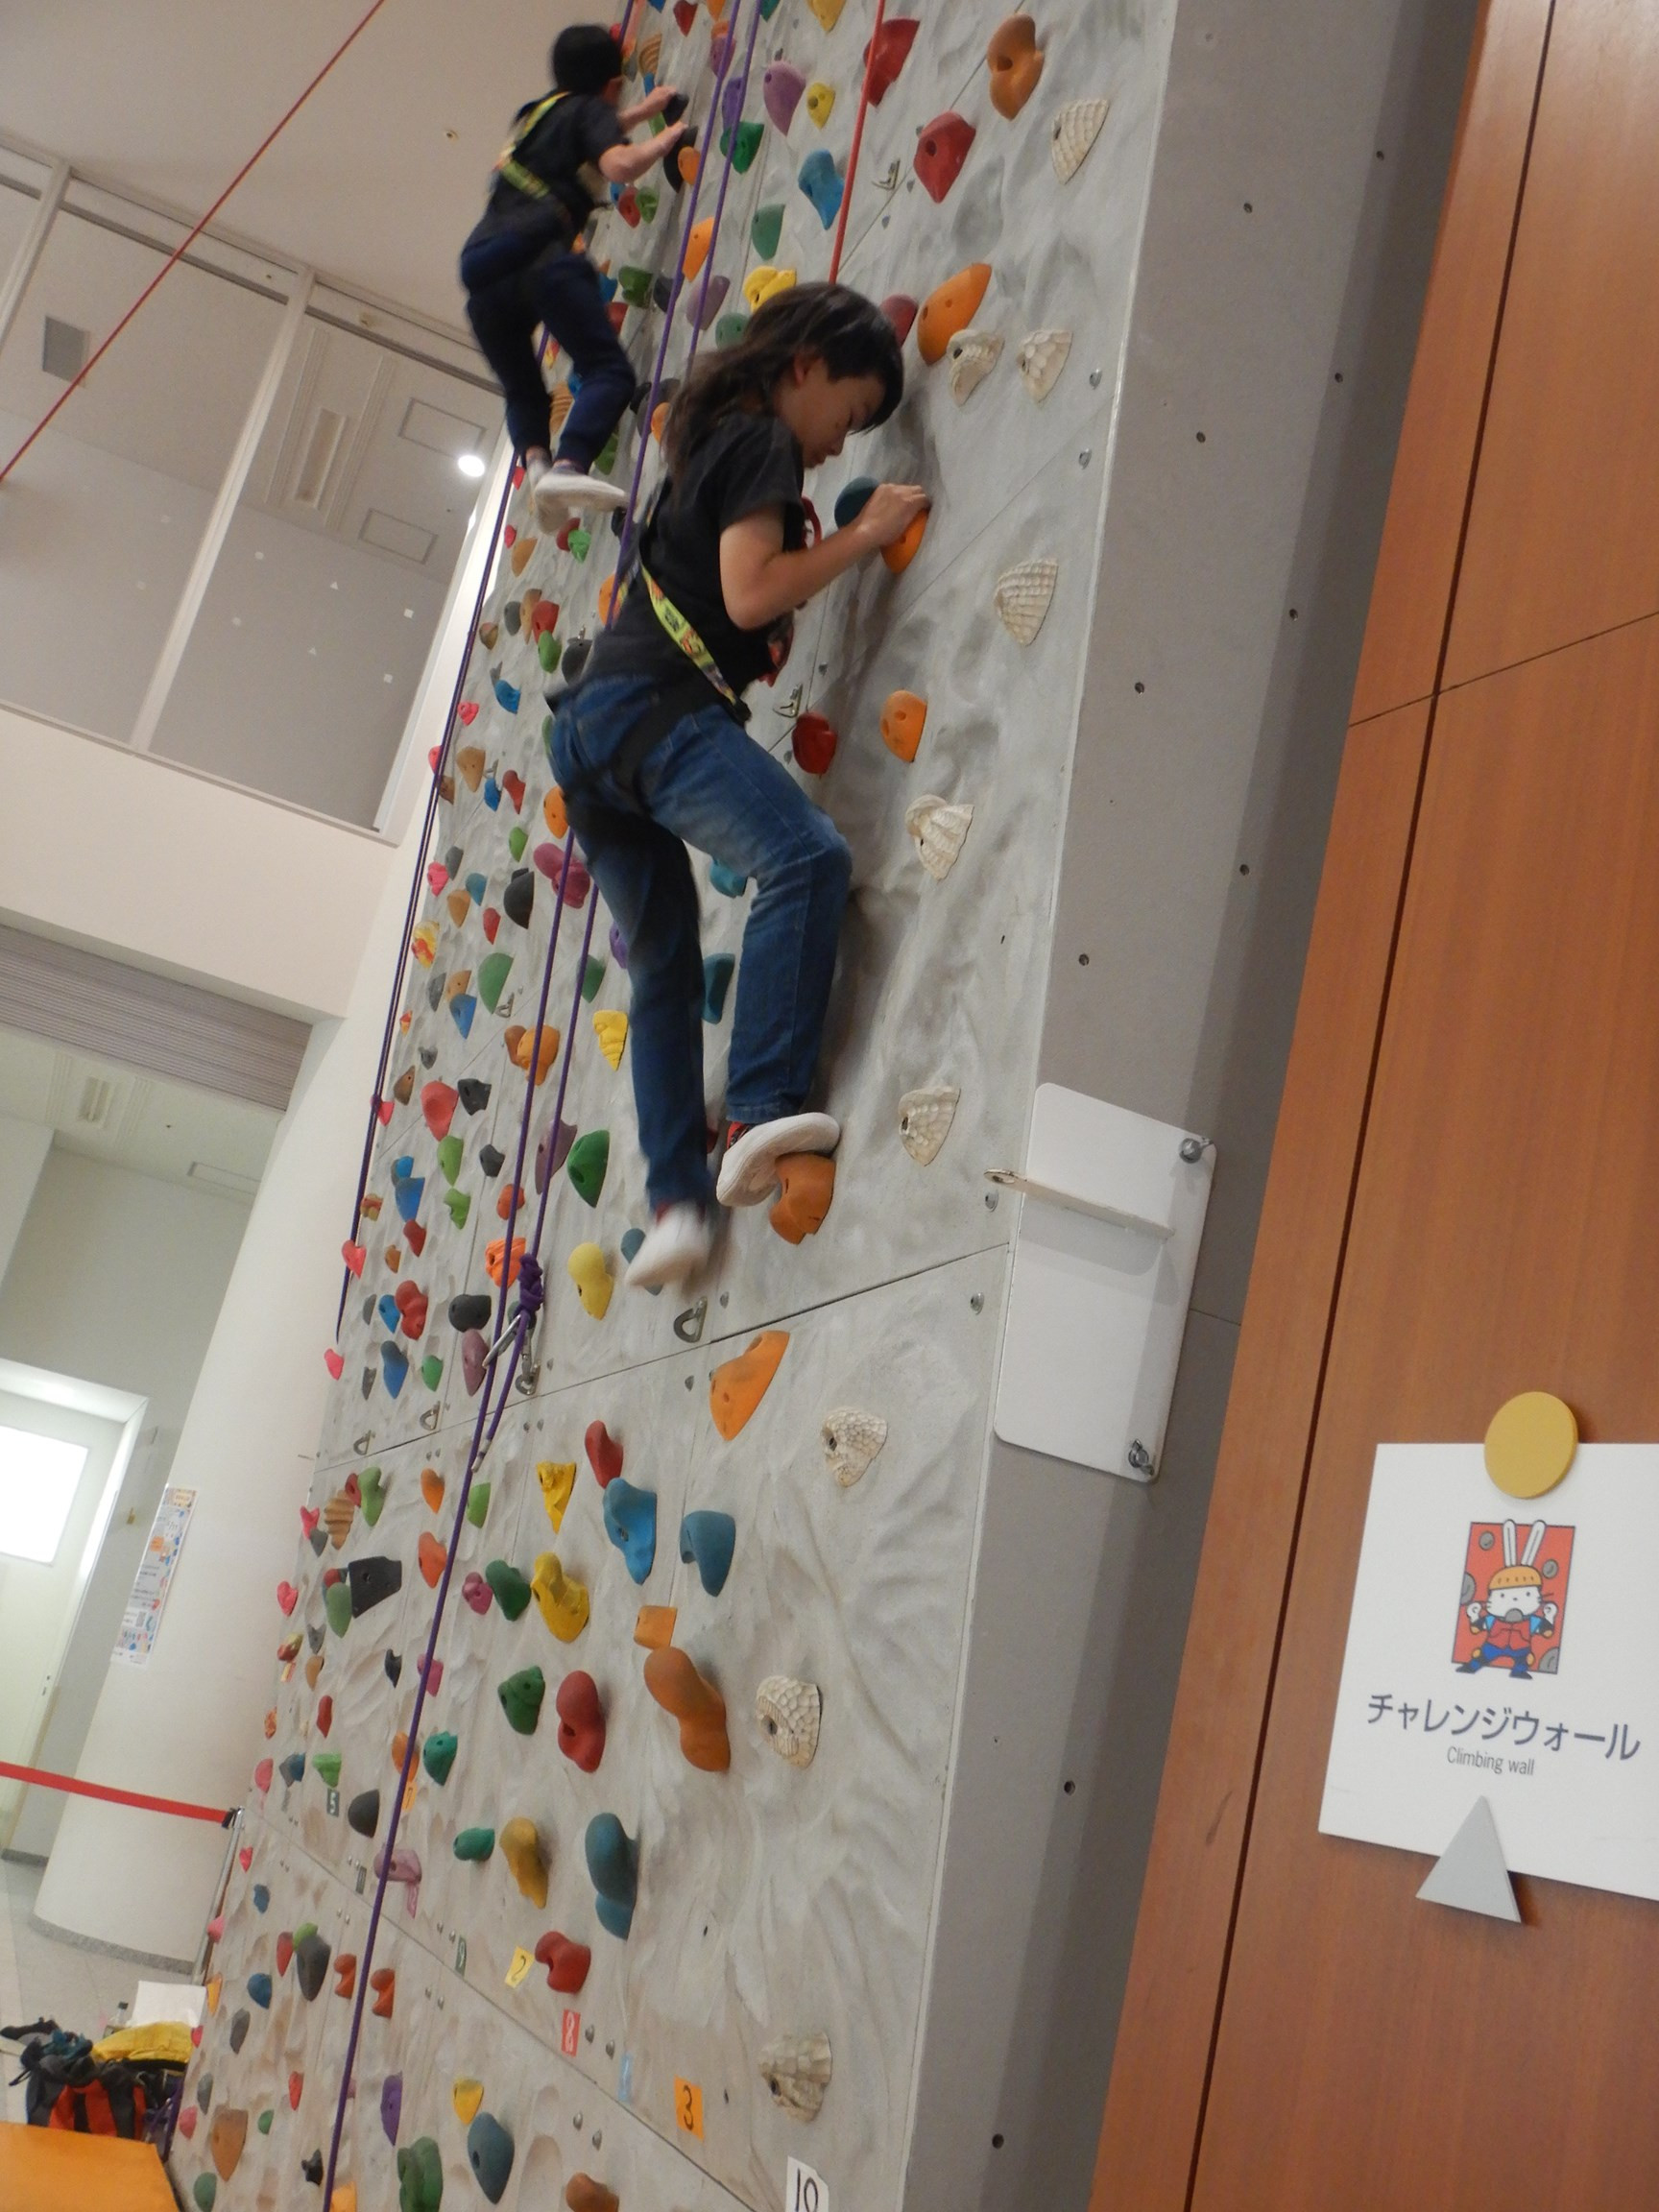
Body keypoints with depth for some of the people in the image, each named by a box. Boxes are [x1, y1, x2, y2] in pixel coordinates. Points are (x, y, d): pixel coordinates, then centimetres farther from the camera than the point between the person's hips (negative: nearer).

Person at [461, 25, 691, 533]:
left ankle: (535, 461, -10)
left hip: (480, 268, 7)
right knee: (609, 370, -12)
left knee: (521, 392, 21)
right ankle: (568, 467, -38)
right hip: (536, 252, -7)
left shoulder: (535, 112, 34)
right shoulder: (589, 110, 12)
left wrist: (641, 111, 62)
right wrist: (666, 140, 9)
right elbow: (619, 165, -8)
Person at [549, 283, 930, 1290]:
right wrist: (866, 533, -1)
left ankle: (677, 1202, 8)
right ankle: (763, 1111, -33)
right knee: (810, 855, -24)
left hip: (591, 728, 10)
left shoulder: (720, 438, 27)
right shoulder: (762, 442, -1)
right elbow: (750, 594, -14)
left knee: (663, 969, 11)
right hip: (657, 706, -10)